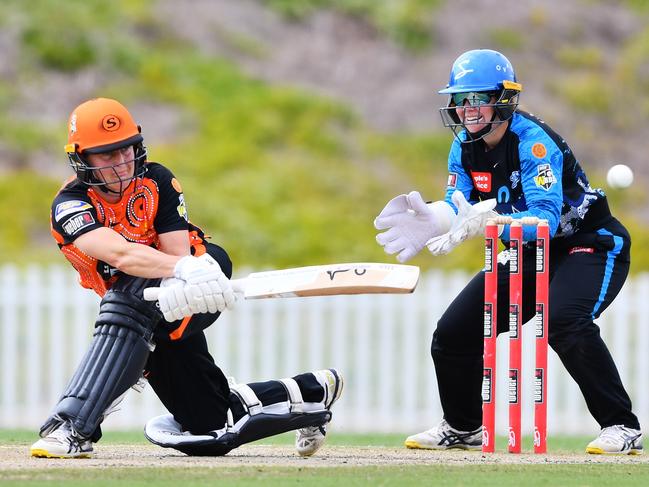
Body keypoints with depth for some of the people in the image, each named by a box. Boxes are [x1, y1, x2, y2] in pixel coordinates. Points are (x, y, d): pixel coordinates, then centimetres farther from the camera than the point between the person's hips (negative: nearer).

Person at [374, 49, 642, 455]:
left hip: (590, 245, -8)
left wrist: (485, 222, -52)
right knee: (453, 333, 6)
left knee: (564, 322, -36)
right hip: (530, 256, 8)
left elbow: (546, 218, -37)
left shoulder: (533, 142, -26)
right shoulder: (465, 147, -2)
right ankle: (463, 429, 30)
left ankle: (623, 428, -29)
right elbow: (459, 206, -5)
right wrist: (431, 218, -28)